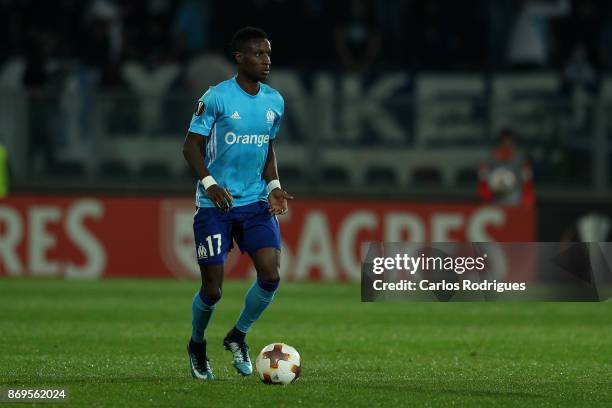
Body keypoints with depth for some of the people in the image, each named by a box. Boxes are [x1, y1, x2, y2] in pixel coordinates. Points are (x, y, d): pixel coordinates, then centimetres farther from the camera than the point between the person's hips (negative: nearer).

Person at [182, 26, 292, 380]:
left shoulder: (275, 101, 7)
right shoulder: (216, 98, -10)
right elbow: (192, 145, -7)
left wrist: (274, 186, 4)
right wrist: (210, 183, -21)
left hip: (256, 203, 4)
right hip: (215, 205, -4)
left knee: (271, 274, -13)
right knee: (212, 288, -3)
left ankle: (239, 337, 11)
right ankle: (197, 345, 26)